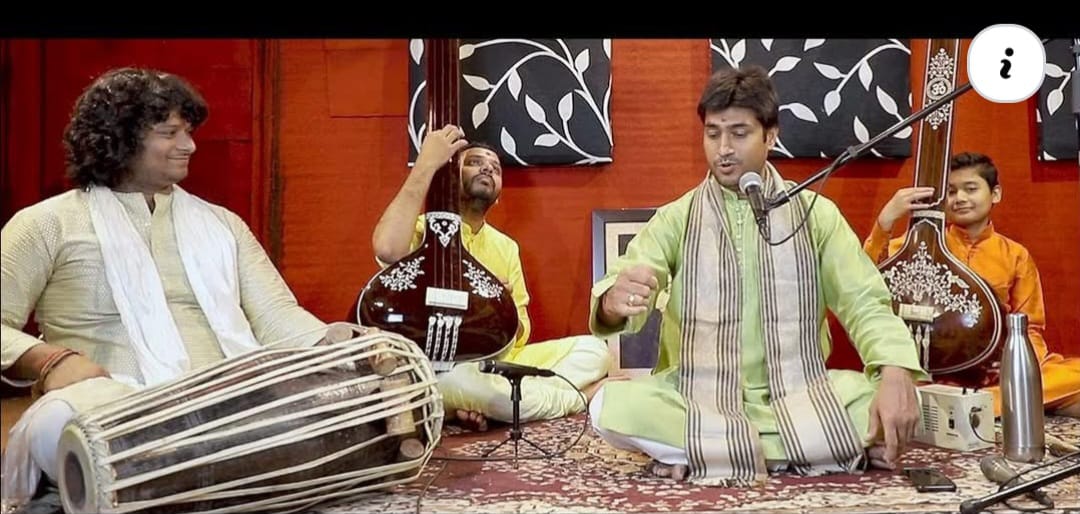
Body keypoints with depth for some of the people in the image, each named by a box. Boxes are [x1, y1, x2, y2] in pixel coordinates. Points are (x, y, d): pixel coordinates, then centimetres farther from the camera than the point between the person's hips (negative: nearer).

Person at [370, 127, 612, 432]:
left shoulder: (506, 246, 14)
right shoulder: (425, 230, -4)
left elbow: (520, 335, 13)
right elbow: (387, 249, -31)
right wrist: (426, 165, -26)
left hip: (498, 362, 7)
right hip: (437, 366, -6)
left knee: (594, 349, -7)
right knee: (448, 380, -41)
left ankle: (486, 405, -21)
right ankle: (574, 398, -21)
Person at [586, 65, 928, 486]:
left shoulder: (816, 213, 5)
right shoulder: (675, 219, 3)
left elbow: (865, 303, -2)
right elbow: (615, 296, -10)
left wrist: (896, 375, -23)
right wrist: (614, 301, -37)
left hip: (799, 398, 1)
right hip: (696, 401, 0)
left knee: (895, 401, -26)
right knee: (610, 407, -29)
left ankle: (696, 452, -17)